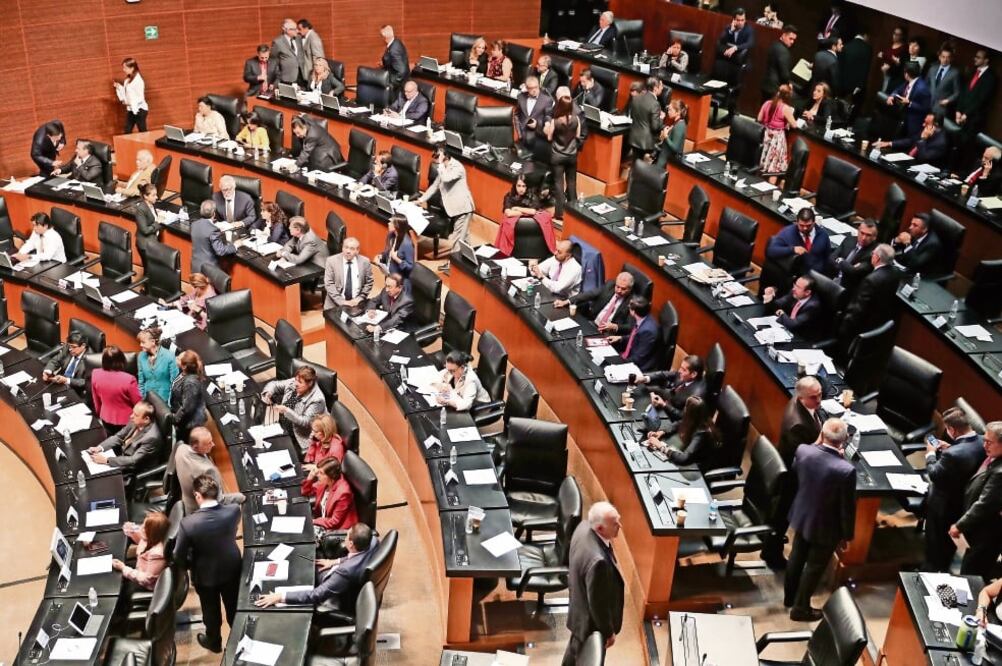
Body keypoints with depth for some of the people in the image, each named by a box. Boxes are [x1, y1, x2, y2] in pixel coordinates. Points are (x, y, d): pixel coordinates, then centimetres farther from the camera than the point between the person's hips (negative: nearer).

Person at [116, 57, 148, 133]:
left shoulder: (138, 80, -15)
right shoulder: (127, 79, 9)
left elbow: (140, 96, -17)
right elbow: (126, 95, 15)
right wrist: (119, 87, 3)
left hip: (139, 109, -8)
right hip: (130, 109, 8)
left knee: (143, 132, -1)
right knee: (127, 132, 6)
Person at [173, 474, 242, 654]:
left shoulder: (188, 522, -33)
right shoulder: (234, 511, -26)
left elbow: (179, 556, -19)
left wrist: (189, 566, 2)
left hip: (205, 575, -2)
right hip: (232, 569, 2)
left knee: (211, 610, 25)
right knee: (234, 606, 26)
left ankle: (214, 642, 49)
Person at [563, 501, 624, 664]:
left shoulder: (583, 527, -18)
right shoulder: (597, 560, -44)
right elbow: (598, 603, -29)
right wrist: (608, 632, -13)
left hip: (579, 606, 8)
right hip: (592, 621, -8)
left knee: (576, 646, 34)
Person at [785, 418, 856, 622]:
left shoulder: (802, 450, -21)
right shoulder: (846, 470, -34)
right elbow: (847, 507, -20)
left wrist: (819, 444, 3)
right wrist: (846, 535, -4)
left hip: (801, 517, 5)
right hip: (825, 527, -5)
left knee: (797, 558, 27)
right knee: (814, 567, 17)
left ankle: (789, 596, 48)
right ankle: (800, 608, 34)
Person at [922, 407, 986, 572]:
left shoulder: (953, 454, -39)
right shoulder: (982, 443, -16)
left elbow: (934, 474, -23)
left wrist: (930, 454, -9)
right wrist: (949, 448, -1)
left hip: (943, 503, -7)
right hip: (964, 501, 7)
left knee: (935, 539, 18)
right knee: (950, 537, 28)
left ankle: (930, 569, 38)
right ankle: (944, 568, 47)